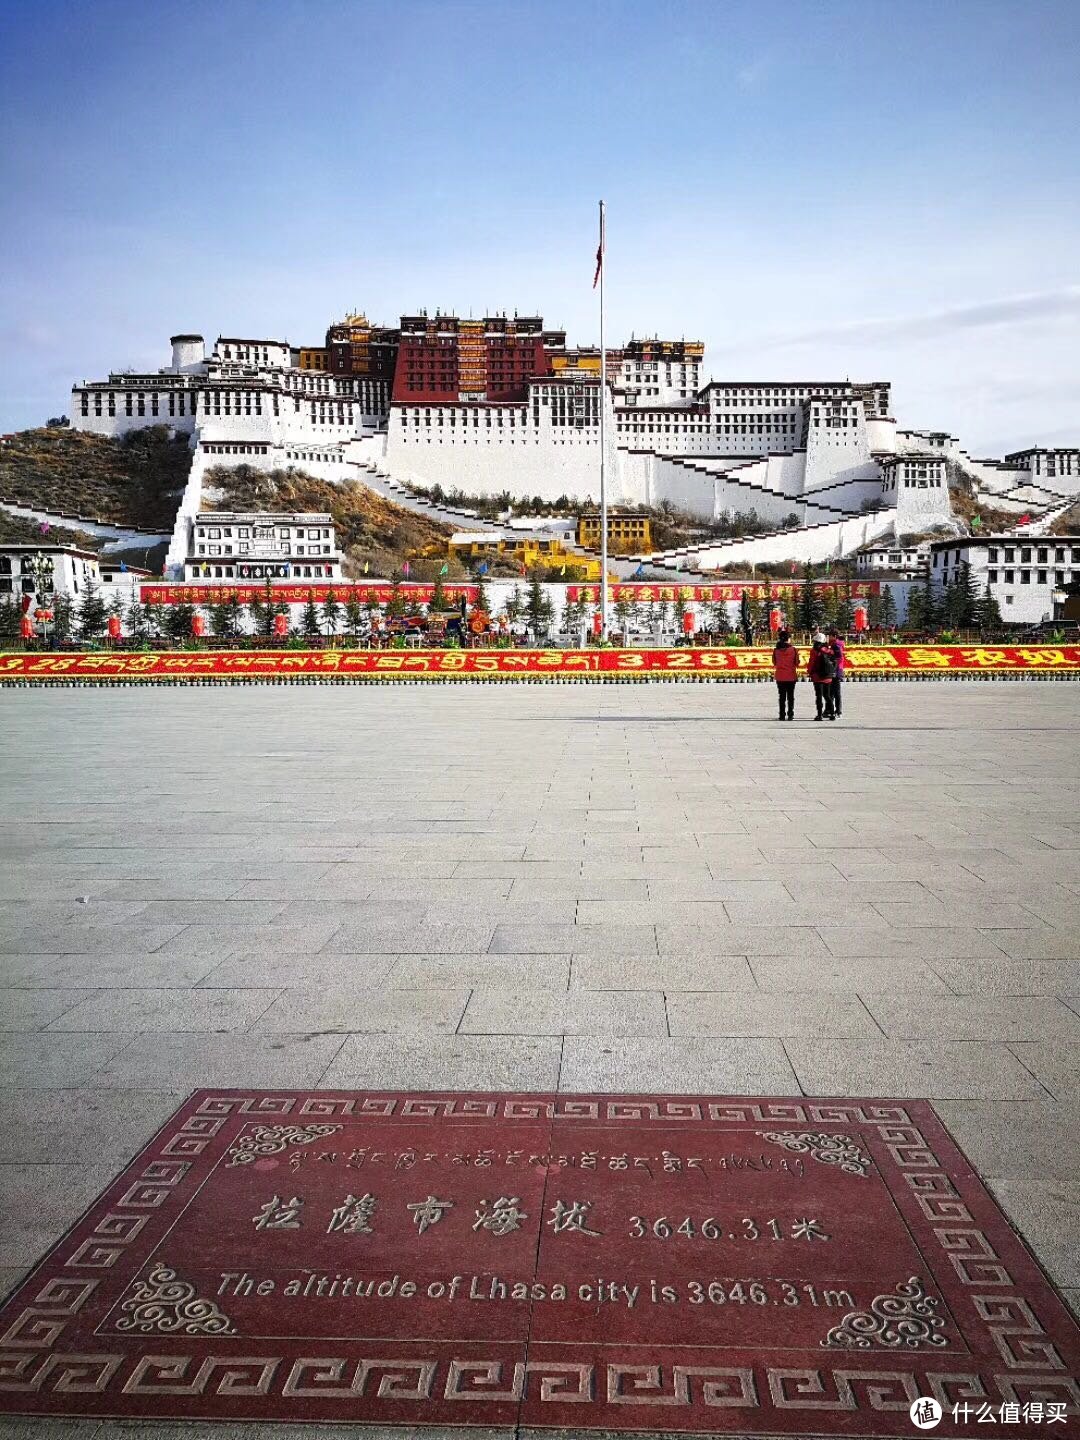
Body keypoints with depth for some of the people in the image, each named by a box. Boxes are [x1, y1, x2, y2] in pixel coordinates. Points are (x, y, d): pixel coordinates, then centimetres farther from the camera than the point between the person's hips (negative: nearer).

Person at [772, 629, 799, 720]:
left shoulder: (776, 650, -5)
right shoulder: (793, 649, -9)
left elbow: (774, 662, 4)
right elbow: (797, 663, -3)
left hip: (780, 677, 1)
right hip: (791, 676, -1)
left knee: (782, 697, 8)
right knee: (790, 697, 7)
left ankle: (782, 715, 5)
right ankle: (790, 714, 5)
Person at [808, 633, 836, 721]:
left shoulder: (814, 651, -10)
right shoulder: (829, 651, 5)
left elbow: (811, 663, -9)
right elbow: (834, 662, 9)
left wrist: (809, 672, 5)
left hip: (818, 677, -5)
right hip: (828, 677, 5)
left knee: (819, 696, -1)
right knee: (827, 695, 16)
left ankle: (819, 715, -4)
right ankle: (832, 713, 15)